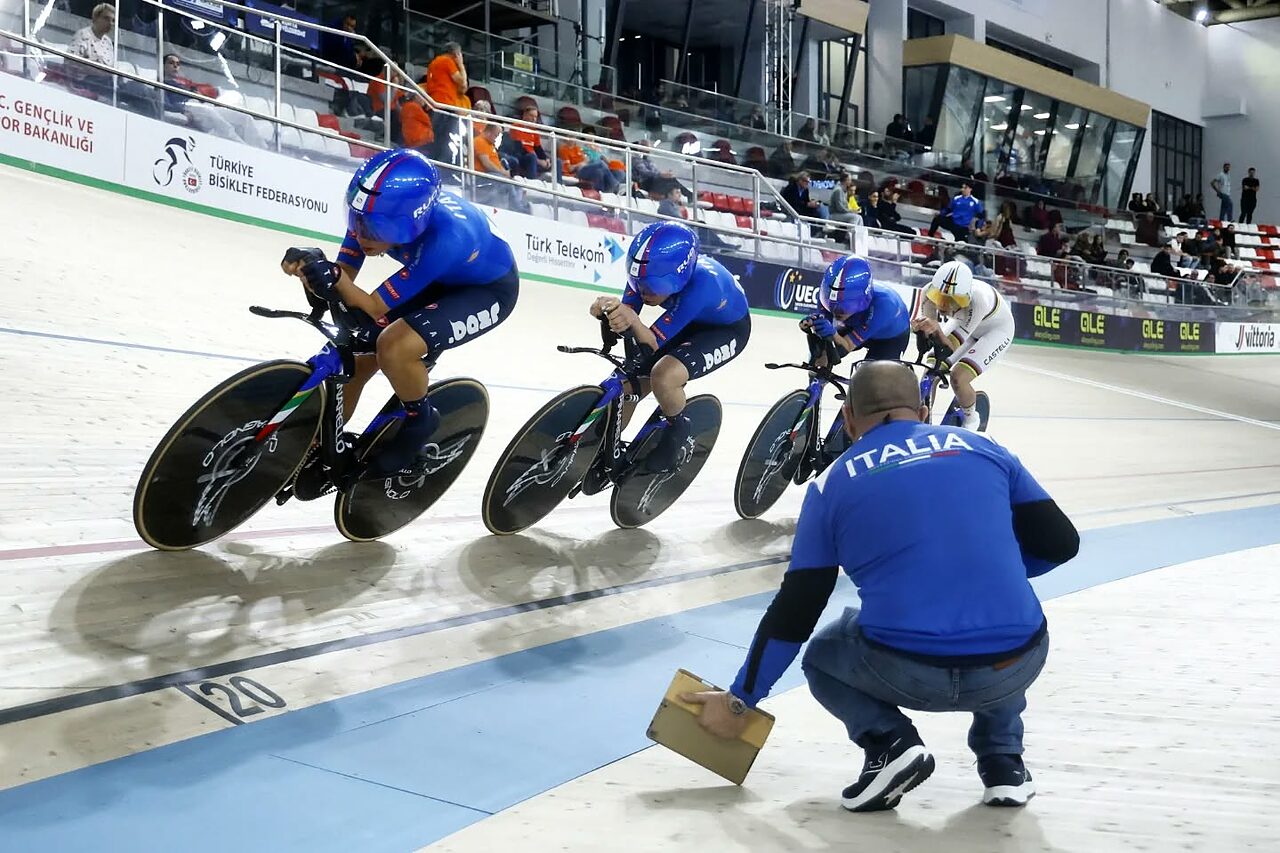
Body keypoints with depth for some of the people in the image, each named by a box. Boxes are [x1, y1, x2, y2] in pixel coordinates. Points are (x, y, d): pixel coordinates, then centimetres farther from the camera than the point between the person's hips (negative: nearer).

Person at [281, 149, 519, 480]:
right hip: (438, 279, 7)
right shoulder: (377, 211, -25)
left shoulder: (444, 237, -41)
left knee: (393, 347, -30)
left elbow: (375, 308, -35)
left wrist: (334, 279, -53)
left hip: (489, 289, -7)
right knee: (354, 358, -3)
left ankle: (420, 419, 0)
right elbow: (345, 274, -17)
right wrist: (313, 267, -38)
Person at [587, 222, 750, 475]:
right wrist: (613, 314, -47)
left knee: (663, 376, -31)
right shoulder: (648, 270, -27)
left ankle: (678, 429, 0)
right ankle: (605, 455, 22)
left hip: (727, 330, -6)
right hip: (688, 323, 6)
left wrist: (630, 319, -60)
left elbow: (652, 345, -40)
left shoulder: (700, 283, -43)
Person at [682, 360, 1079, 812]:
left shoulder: (833, 483, 8)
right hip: (1016, 670, 3)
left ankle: (889, 744, 4)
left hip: (906, 674, -2)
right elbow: (1061, 544, 12)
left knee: (822, 659, 30)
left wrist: (740, 700, 21)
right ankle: (1003, 760, 22)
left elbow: (794, 612, 10)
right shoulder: (983, 448, 12)